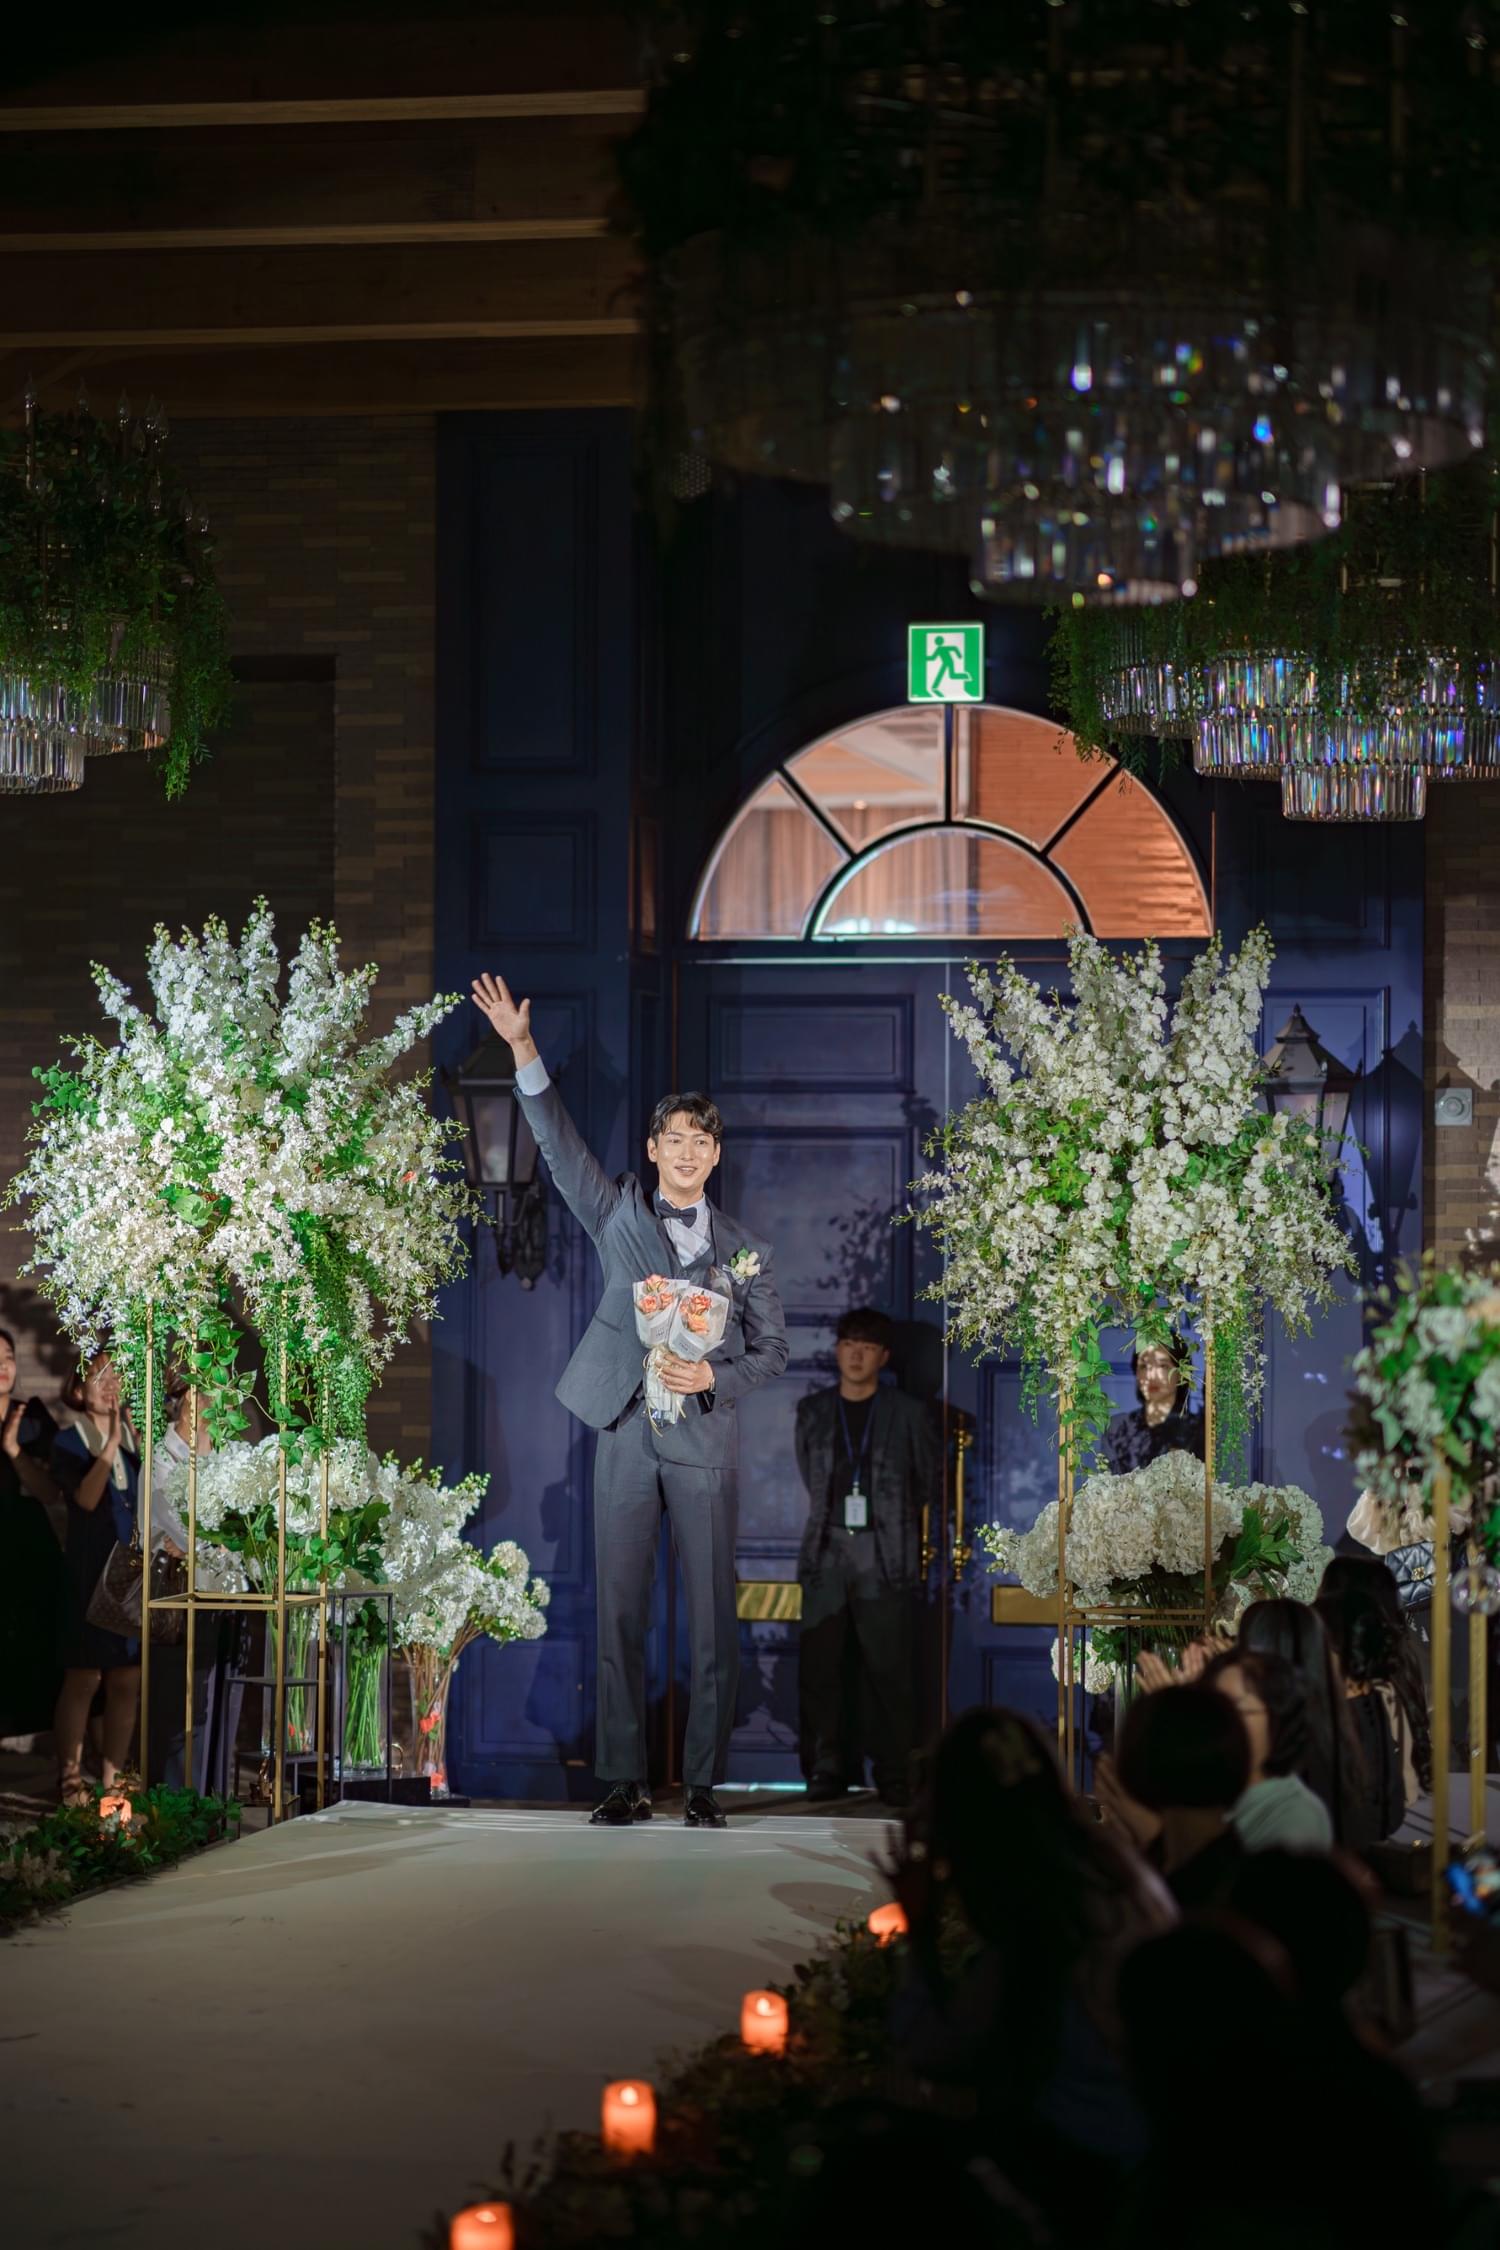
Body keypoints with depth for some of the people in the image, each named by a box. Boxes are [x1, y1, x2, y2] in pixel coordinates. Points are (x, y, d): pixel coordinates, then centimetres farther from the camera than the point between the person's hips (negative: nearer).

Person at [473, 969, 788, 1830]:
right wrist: (524, 1051, -11)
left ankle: (705, 1783, 4)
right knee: (620, 1614, 1)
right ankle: (625, 1782, 5)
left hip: (705, 1440, 0)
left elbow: (773, 1347, 10)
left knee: (713, 1617, -1)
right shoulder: (619, 1214, 9)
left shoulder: (746, 1249, 9)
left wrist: (715, 1378, -10)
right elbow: (559, 1141, 1)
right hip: (627, 1434, 0)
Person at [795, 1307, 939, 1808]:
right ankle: (826, 1771, 3)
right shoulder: (812, 1411, 11)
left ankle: (893, 1776, -2)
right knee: (821, 1664, -3)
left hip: (885, 1557, -2)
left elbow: (929, 1481, 12)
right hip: (827, 1554, 2)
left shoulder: (907, 1414, 4)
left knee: (889, 1669, -5)